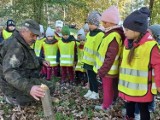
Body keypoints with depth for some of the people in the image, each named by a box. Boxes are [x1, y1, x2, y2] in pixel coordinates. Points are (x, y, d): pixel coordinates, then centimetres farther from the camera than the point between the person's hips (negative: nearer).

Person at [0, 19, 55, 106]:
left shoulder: (23, 44, 8)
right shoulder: (15, 47, -26)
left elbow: (28, 58, 27)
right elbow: (9, 73, -39)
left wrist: (41, 61, 8)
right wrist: (28, 88, -53)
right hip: (15, 88, -10)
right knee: (50, 88, -14)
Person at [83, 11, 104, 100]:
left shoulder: (100, 35, -20)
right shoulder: (89, 33, 11)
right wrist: (85, 59, 21)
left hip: (93, 62, -8)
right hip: (88, 61, 8)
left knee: (93, 77, 3)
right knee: (89, 76, 18)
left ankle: (95, 93, 19)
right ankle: (91, 90, 33)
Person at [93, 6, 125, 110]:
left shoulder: (114, 37, -27)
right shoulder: (112, 33, 6)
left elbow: (110, 58, -27)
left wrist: (102, 71, -20)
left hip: (108, 71, -9)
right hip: (108, 69, 9)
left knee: (108, 89, 8)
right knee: (110, 88, 21)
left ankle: (106, 106, 25)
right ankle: (107, 104, 37)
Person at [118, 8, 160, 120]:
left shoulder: (150, 45, -20)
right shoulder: (127, 42, 5)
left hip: (142, 89, -7)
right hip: (128, 86, 7)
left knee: (143, 109, 11)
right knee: (129, 105, 23)